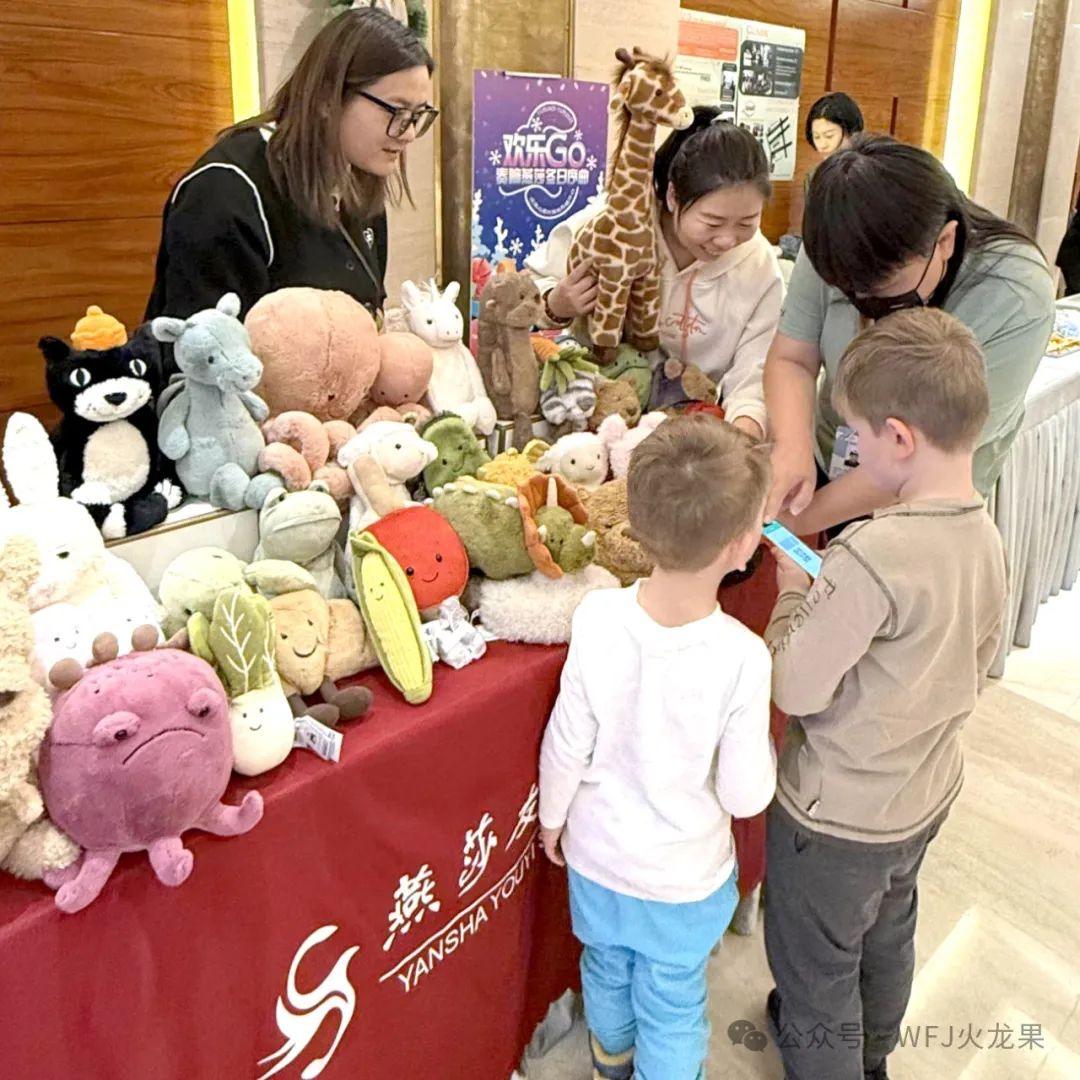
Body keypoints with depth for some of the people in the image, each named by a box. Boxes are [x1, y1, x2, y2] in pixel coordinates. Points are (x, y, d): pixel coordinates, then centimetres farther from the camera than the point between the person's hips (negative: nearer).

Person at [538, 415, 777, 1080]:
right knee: (672, 1006, 23)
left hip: (597, 856, 4)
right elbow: (746, 796, -20)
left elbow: (567, 747, -13)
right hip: (684, 878, -3)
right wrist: (762, 742, -1)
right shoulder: (742, 657, -31)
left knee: (607, 971, 30)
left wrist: (553, 818, 6)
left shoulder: (598, 618, -25)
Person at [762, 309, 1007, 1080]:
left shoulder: (873, 554, -34)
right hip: (926, 793, 9)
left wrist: (793, 594, -11)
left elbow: (794, 688, -27)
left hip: (838, 816, -8)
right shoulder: (985, 535, -7)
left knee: (815, 974, 16)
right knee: (887, 939, 32)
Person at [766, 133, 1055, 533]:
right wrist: (792, 446, -35)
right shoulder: (836, 251, -21)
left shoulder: (1013, 303, -30)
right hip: (830, 463, 3)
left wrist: (802, 519, -27)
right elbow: (791, 360, -15)